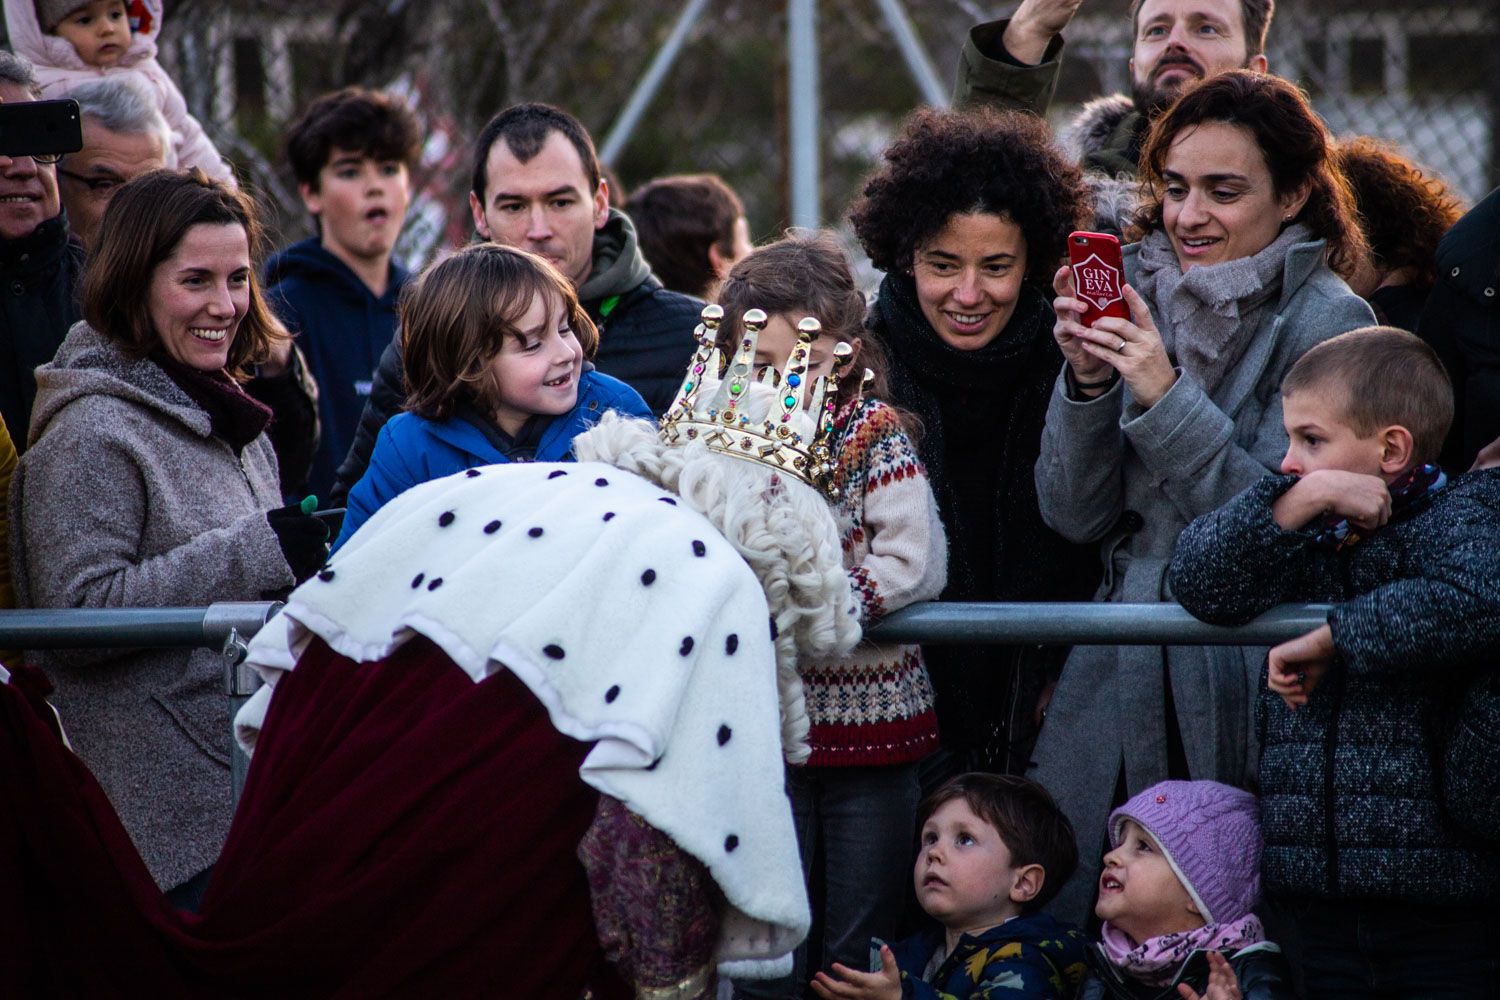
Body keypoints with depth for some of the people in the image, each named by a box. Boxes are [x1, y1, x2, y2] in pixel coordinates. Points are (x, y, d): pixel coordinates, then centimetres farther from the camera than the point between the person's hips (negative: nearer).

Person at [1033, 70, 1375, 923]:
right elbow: (1077, 516, 6)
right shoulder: (1145, 302, 8)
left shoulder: (1327, 324, -7)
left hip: (1248, 686, -5)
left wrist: (1167, 397, -20)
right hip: (1122, 683, 5)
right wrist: (1087, 383, -10)